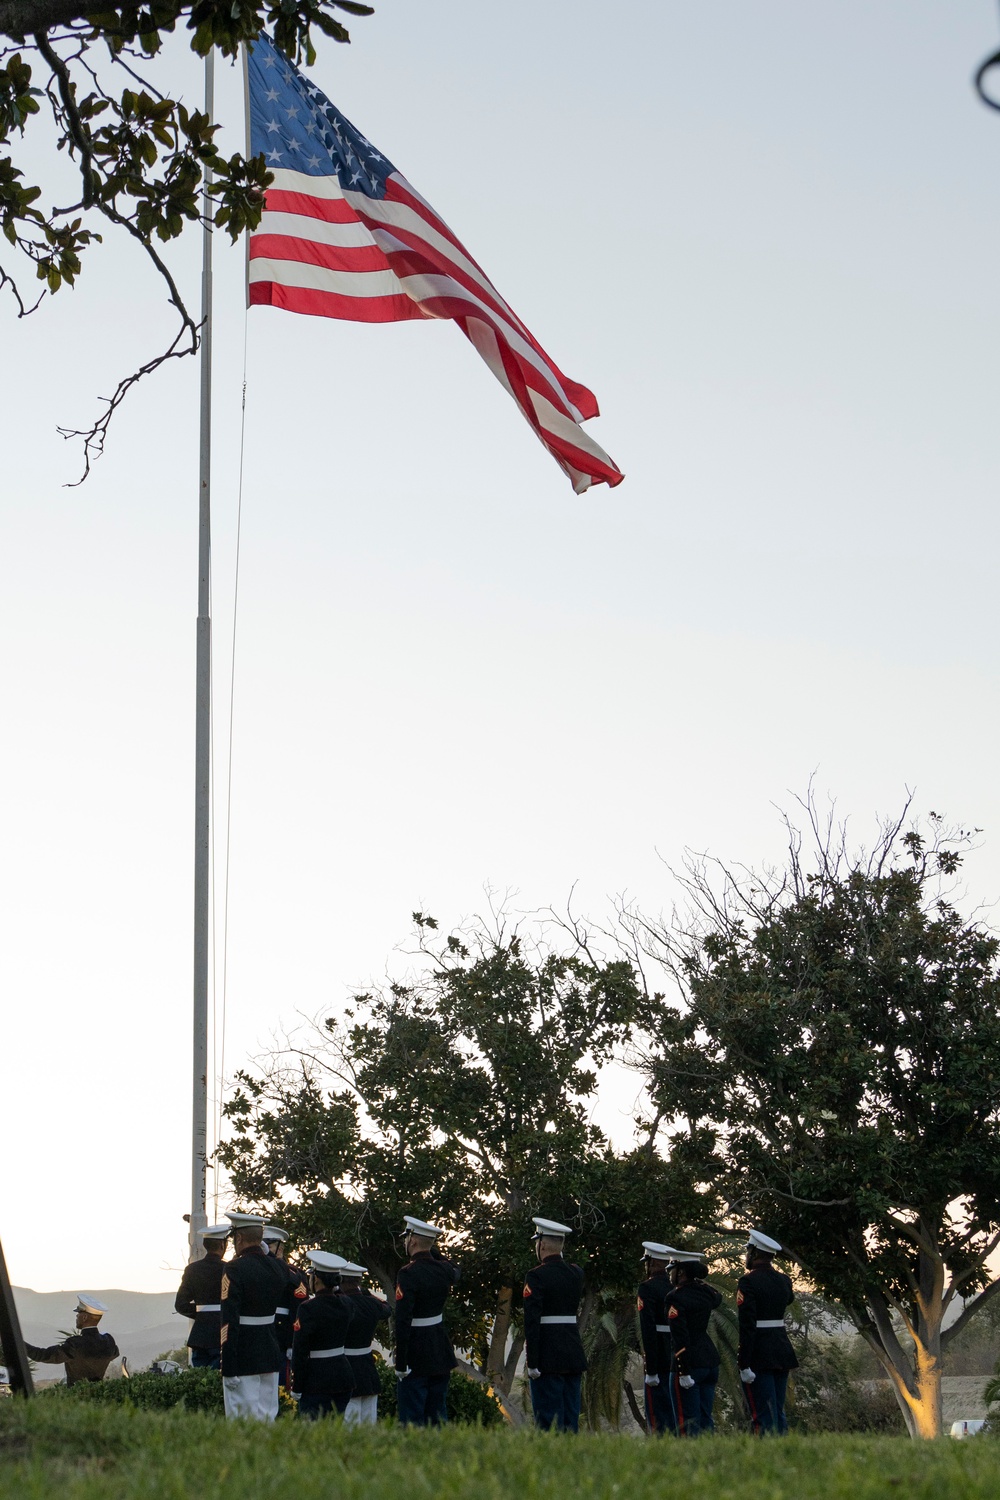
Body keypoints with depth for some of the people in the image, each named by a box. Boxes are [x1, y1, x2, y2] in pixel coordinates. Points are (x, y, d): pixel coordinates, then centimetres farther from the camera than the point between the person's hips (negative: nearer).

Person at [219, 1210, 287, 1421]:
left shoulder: (235, 1269, -15)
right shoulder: (275, 1267, 7)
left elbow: (229, 1321, -18)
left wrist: (228, 1368, -17)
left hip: (242, 1358, -7)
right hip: (270, 1354, 7)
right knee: (267, 1417, 11)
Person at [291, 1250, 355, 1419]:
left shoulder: (308, 1309, -16)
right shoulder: (345, 1304, 2)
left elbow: (300, 1352, -14)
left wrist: (296, 1388, -7)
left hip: (317, 1384, -7)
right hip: (343, 1375, 7)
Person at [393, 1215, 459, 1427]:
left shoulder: (408, 1274, -18)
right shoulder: (444, 1270, 2)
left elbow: (403, 1321, -21)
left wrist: (400, 1363, -18)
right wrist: (433, 1248, 20)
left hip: (416, 1359, -7)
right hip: (441, 1355, 7)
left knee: (412, 1421, -1)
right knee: (438, 1419, 14)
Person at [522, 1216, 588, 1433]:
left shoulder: (536, 1276, -11)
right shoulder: (576, 1274, 7)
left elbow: (532, 1321, -16)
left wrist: (532, 1362, -15)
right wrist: (558, 1258, 18)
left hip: (548, 1358, -6)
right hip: (574, 1355, 6)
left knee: (548, 1420, -3)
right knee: (571, 1420, 10)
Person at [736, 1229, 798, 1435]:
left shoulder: (748, 1282, -13)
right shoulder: (784, 1280, 7)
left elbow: (746, 1326, -19)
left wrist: (744, 1365, -18)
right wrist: (772, 1268, 23)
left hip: (759, 1356, -7)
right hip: (783, 1352, 7)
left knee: (764, 1417, -4)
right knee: (779, 1413, 14)